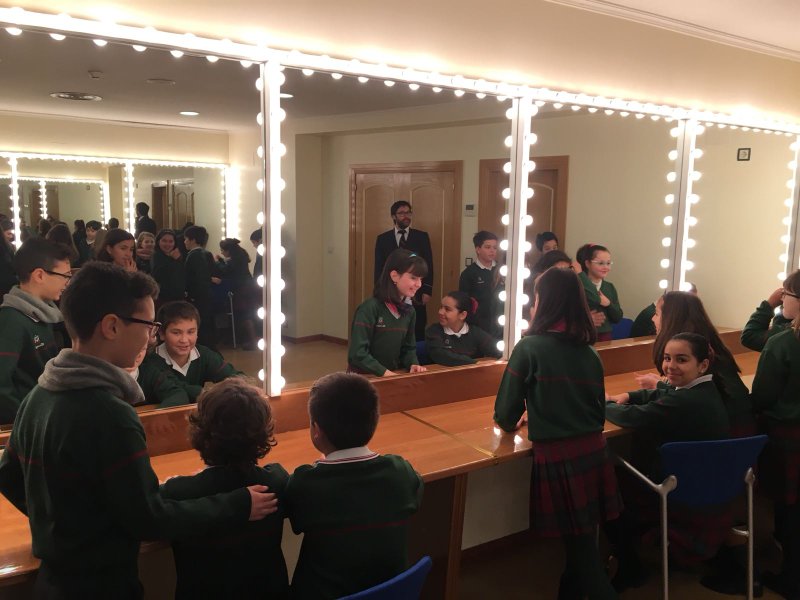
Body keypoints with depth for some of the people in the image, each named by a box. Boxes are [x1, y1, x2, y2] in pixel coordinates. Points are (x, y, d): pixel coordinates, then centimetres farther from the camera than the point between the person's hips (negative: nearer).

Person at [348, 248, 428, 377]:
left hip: (393, 376, 4)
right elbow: (357, 352, -18)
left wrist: (413, 364, -4)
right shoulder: (369, 308, -15)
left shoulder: (409, 311, 5)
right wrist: (383, 371, -23)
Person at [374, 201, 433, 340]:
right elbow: (378, 268, 7)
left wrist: (427, 291, -4)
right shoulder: (382, 239, 7)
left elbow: (429, 265, 3)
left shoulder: (422, 237, 6)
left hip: (416, 294, 0)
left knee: (418, 334, -1)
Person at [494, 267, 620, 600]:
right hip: (593, 452, 6)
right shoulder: (589, 352, 6)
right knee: (583, 540, 19)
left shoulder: (529, 348, -10)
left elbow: (506, 416, -6)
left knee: (580, 548, 7)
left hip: (556, 457, -5)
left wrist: (513, 421, 16)